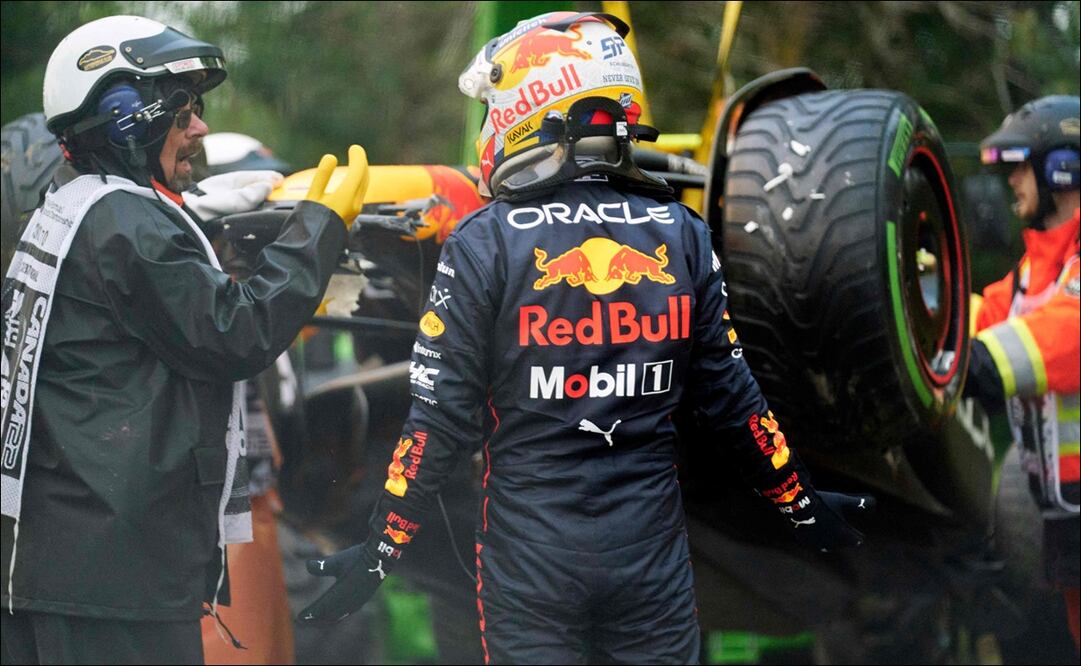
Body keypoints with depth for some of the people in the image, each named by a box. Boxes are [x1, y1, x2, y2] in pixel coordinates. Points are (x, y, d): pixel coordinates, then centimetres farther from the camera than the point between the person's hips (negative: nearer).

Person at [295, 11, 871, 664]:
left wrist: (380, 552, -2)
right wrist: (802, 505, 17)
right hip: (653, 557, 2)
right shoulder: (681, 233, 0)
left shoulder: (488, 242, -9)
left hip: (529, 558, -2)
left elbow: (441, 415, -10)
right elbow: (731, 397, 4)